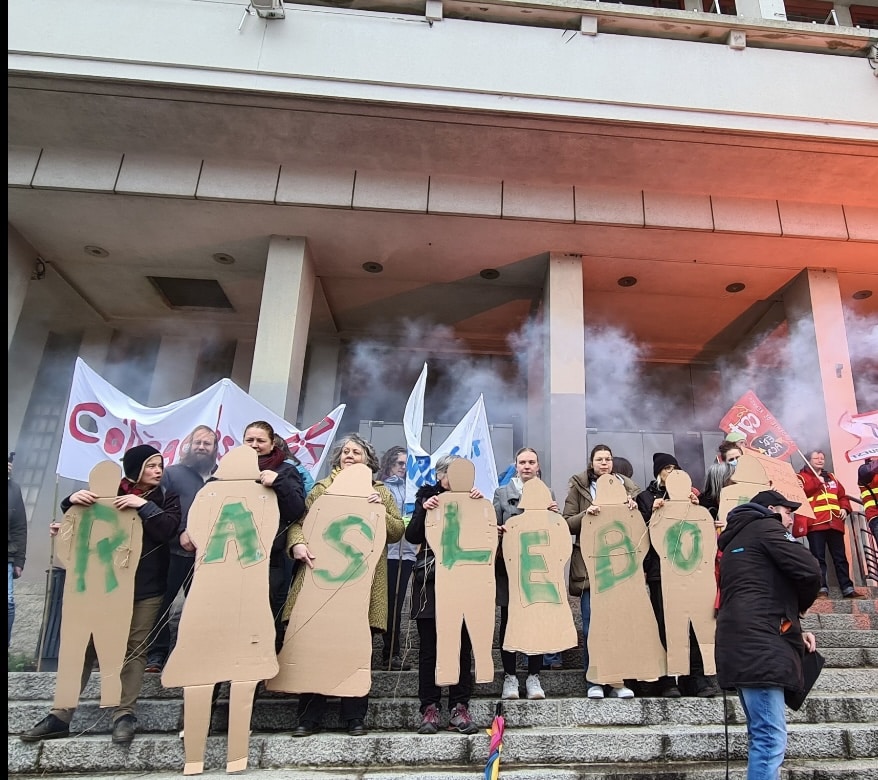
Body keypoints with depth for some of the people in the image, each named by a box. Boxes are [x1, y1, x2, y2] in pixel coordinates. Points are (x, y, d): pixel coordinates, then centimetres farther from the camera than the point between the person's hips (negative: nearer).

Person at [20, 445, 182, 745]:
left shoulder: (167, 499, 4)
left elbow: (169, 530, -12)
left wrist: (144, 505, -21)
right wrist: (72, 500, -11)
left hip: (146, 587, -1)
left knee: (134, 649, 2)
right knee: (85, 645, 4)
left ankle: (124, 714, 9)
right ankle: (60, 715, 14)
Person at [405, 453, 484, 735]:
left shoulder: (471, 498, 9)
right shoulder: (427, 496, 6)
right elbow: (412, 537, -2)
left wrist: (481, 504, -11)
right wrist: (423, 510, -16)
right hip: (430, 580, -1)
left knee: (462, 646, 4)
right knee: (429, 646, 3)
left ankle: (459, 707, 13)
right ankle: (430, 707, 12)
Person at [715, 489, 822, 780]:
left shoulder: (734, 541, 28)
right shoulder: (765, 527, 3)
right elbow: (808, 570, -8)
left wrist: (793, 629, 16)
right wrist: (798, 608, 11)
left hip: (744, 645, 9)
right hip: (758, 645, -9)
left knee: (762, 737, 15)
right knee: (770, 739, -11)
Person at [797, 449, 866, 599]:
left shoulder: (831, 477, 24)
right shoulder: (802, 477, 6)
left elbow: (843, 495, 24)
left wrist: (844, 508, 5)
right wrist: (817, 482, -9)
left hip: (835, 523, 5)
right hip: (815, 524, -5)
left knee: (840, 557, 6)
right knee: (819, 558, -6)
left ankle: (848, 589, 8)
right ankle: (822, 589, -7)